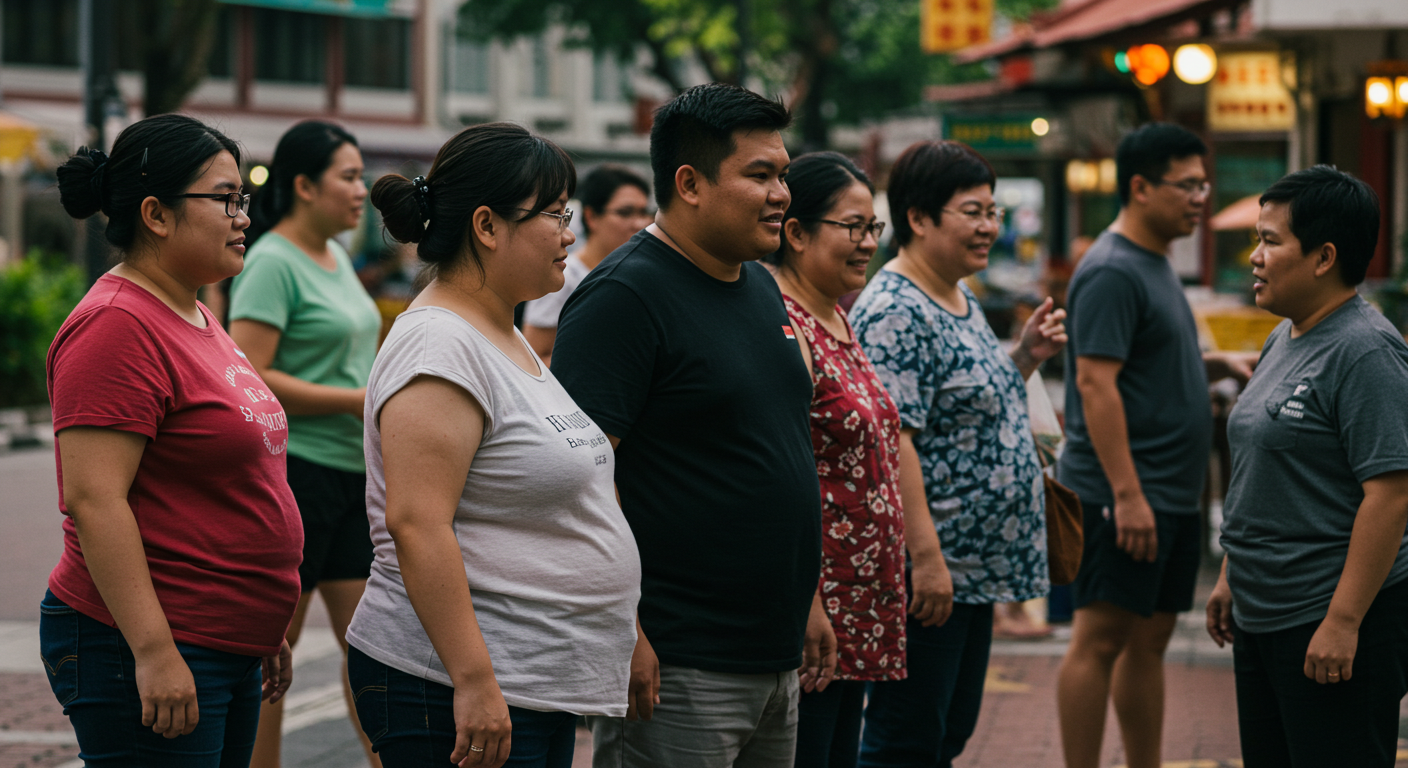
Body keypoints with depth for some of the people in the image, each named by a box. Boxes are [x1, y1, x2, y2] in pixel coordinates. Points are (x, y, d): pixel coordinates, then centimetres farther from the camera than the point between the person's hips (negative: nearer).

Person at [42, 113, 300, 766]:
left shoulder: (195, 318, 16)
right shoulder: (117, 327, -15)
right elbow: (94, 500, -22)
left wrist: (262, 629, 24)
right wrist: (154, 653, -25)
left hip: (229, 652, 10)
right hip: (145, 658, -10)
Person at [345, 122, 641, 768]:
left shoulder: (506, 338, 16)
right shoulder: (439, 346, -15)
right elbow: (417, 525, -23)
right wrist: (474, 683, -26)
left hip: (542, 685, 10)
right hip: (456, 691, -10)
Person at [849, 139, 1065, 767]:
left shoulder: (963, 301, 14)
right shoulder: (894, 313, -17)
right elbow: (889, 439, -23)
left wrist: (1025, 356, 8)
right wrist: (925, 556, -27)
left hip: (977, 568, 10)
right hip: (924, 572, -10)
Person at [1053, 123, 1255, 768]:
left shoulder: (1154, 265, 18)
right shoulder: (1112, 272, -14)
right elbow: (1096, 383, -20)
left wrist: (1217, 364, 11)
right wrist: (1127, 494, -24)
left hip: (1169, 496, 10)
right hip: (1123, 496, -10)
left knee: (1149, 638, 13)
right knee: (1100, 640, -7)